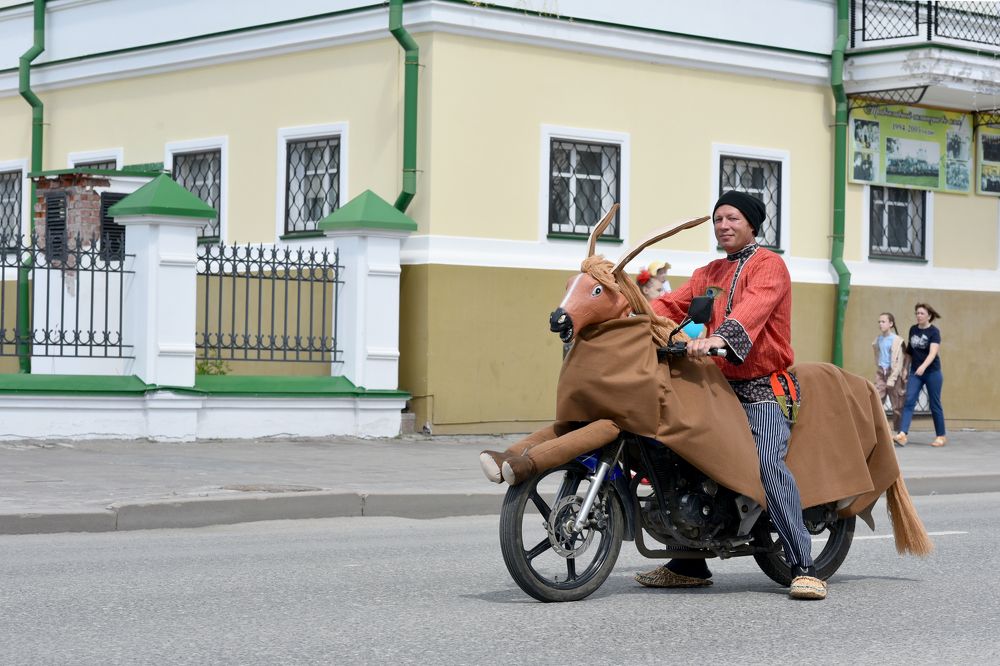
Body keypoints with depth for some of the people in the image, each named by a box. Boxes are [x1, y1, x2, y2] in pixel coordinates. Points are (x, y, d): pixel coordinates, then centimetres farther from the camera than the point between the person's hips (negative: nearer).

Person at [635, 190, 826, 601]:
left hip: (764, 386, -8)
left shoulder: (768, 265, -4)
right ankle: (689, 566, 19)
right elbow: (673, 304, 8)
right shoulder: (708, 274, 20)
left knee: (769, 464, -24)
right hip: (719, 388, 8)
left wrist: (720, 336, -43)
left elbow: (755, 306, -24)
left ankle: (803, 568, -24)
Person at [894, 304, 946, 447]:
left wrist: (923, 366, -38)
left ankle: (941, 436, 17)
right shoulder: (913, 329, 6)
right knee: (909, 402, -10)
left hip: (932, 372, -4)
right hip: (915, 372, 4)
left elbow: (933, 352, -23)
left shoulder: (934, 332, -10)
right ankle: (902, 434, -19)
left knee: (935, 405, 4)